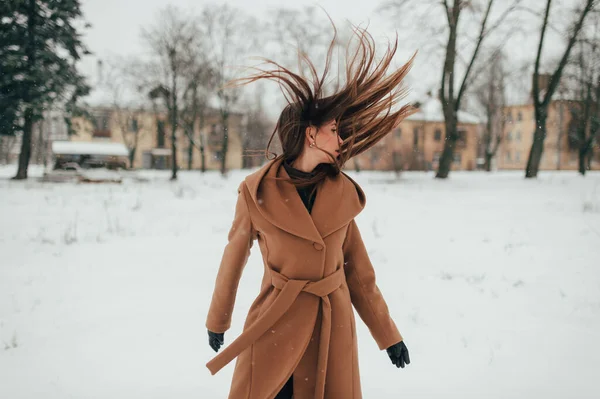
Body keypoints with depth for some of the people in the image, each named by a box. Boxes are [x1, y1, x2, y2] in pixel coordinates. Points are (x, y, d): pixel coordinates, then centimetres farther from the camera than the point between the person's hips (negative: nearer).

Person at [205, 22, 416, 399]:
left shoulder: (342, 194, 2)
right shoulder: (257, 192, -7)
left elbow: (360, 273, 8)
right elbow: (234, 258, 6)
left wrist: (388, 334, 11)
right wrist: (217, 321, 17)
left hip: (333, 328, 3)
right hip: (276, 327, -2)